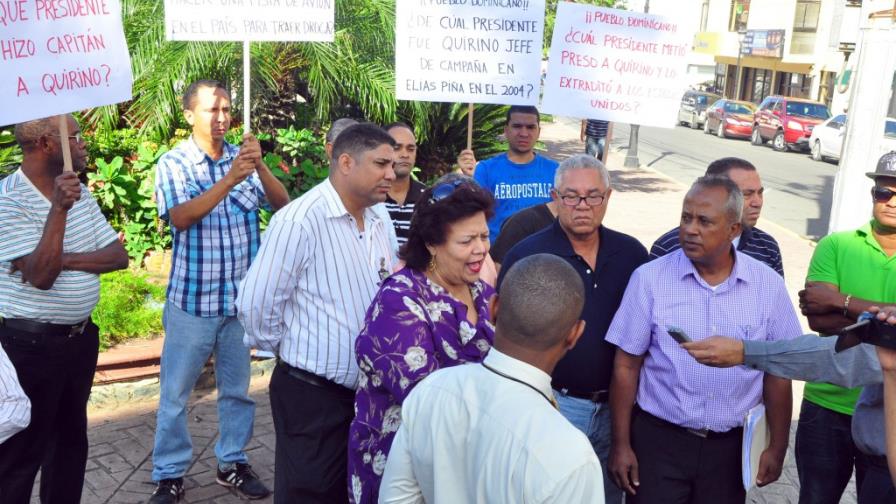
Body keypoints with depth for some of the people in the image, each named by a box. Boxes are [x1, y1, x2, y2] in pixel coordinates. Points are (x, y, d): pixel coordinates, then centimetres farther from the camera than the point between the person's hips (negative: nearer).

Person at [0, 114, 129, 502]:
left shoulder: (79, 191, 6)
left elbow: (118, 256, 0)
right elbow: (40, 276, -25)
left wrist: (62, 260, -15)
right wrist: (58, 209, -30)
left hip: (80, 336, 8)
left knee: (71, 437, 20)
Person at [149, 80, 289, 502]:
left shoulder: (243, 158, 3)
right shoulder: (173, 163, -5)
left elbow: (282, 203, -7)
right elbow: (180, 217, -20)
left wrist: (260, 166, -24)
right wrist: (229, 180, -28)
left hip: (243, 297, 3)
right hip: (192, 299, -3)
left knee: (238, 387, 14)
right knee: (175, 392, 6)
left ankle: (233, 463, 30)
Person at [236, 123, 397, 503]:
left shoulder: (377, 224, 8)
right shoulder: (300, 221, -19)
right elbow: (255, 304, -19)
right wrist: (292, 352, -5)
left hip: (366, 391, 8)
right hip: (312, 394, -7)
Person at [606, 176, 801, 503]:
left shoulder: (769, 286, -4)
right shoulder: (649, 279, -10)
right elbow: (627, 366, -5)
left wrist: (776, 448, 6)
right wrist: (621, 445, -4)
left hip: (730, 447, 2)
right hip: (657, 440, -2)